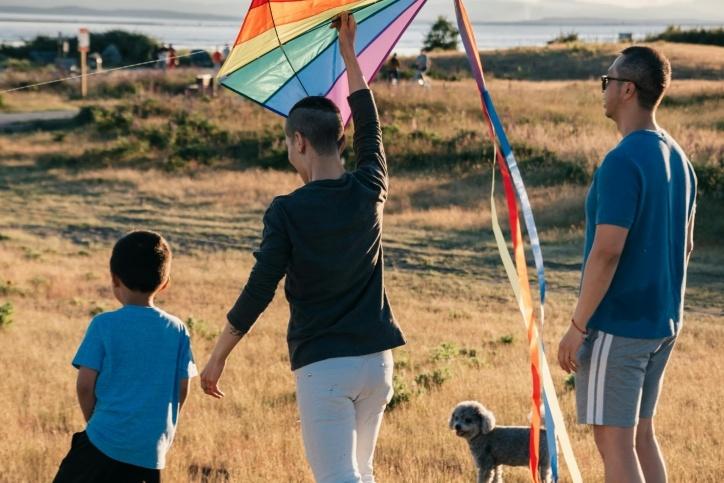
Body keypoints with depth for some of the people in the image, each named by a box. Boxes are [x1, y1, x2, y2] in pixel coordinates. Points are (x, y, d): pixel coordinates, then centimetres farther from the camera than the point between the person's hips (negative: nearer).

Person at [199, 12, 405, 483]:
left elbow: (258, 292, -10)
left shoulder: (287, 212, -10)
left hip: (322, 366, -5)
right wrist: (349, 54, 30)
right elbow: (371, 128, 21)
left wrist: (218, 356, 1)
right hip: (376, 360, 5)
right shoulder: (369, 192, 3)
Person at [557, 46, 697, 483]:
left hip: (617, 325, -9)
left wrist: (578, 325, -16)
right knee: (642, 434, 16)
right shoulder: (678, 159, 10)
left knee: (614, 439, -3)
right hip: (662, 323, 9)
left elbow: (607, 251, -22)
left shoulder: (622, 162, -18)